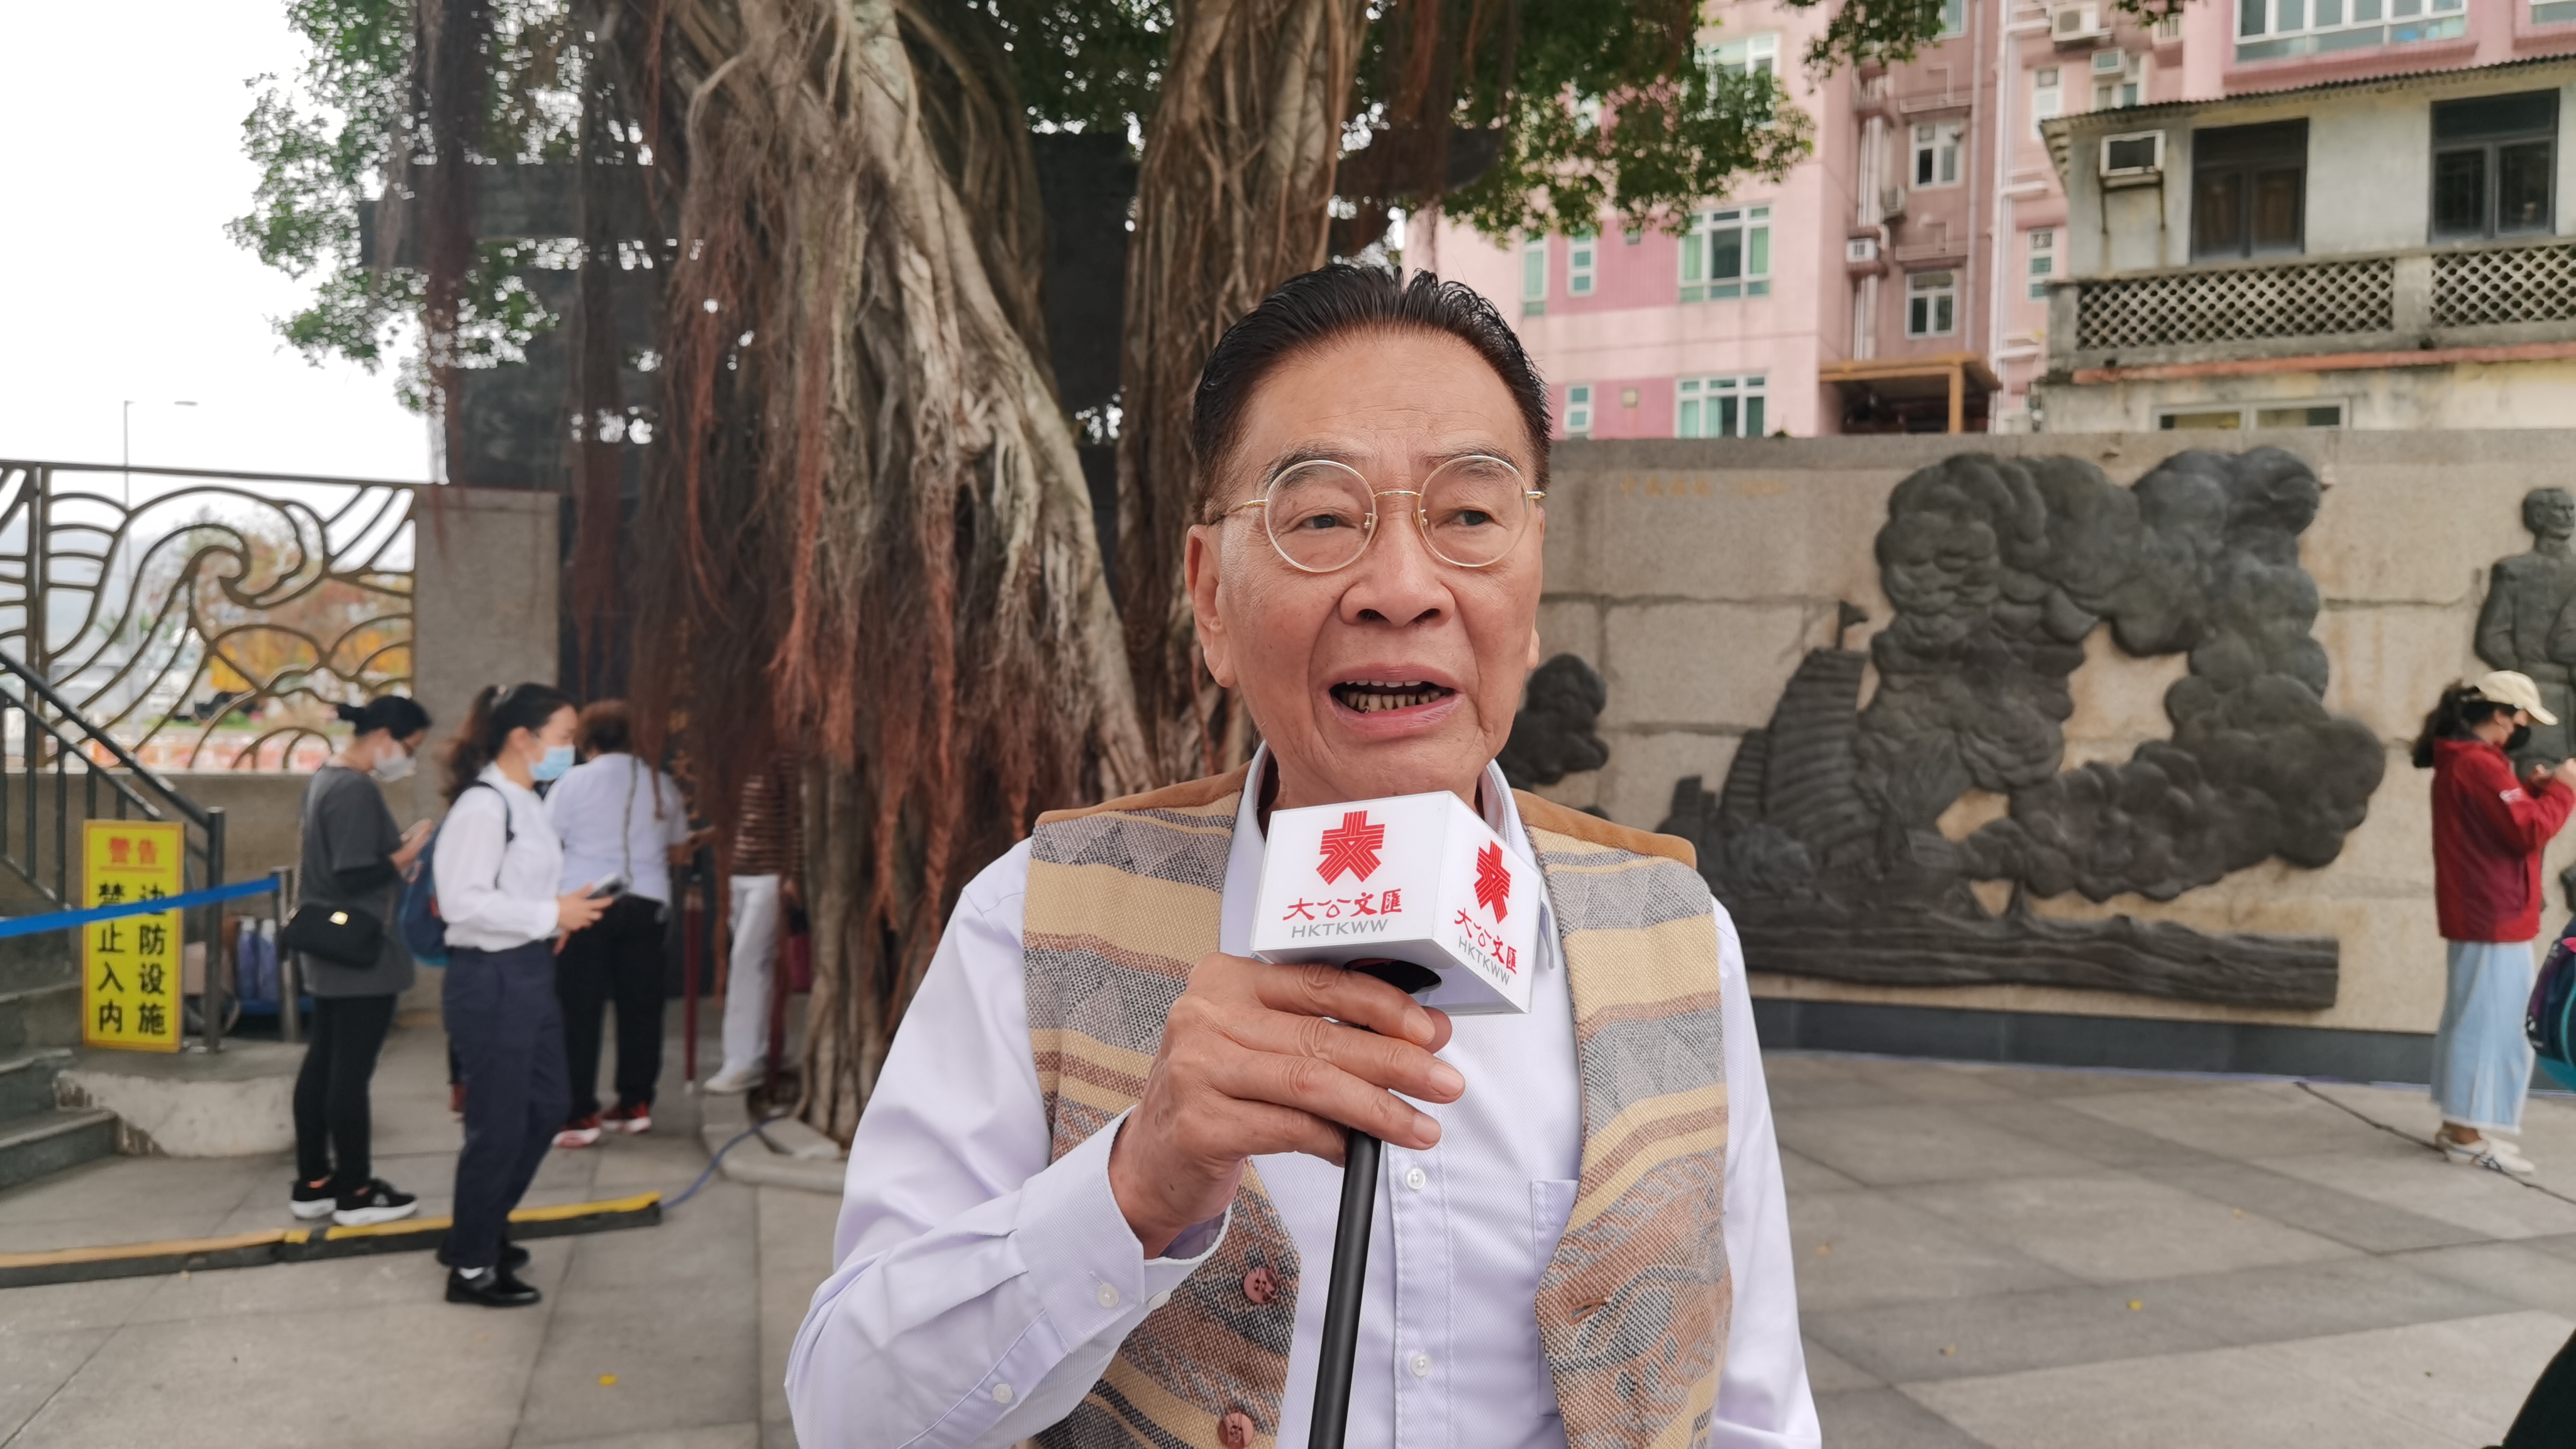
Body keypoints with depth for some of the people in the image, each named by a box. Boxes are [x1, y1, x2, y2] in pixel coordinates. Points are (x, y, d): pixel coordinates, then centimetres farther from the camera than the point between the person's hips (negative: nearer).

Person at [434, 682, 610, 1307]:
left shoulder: (526, 803, 11)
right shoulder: (482, 806, -18)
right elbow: (462, 902, -25)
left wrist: (559, 914, 2)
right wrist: (552, 915, -21)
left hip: (530, 971, 10)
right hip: (490, 978, -10)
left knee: (547, 1105, 19)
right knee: (498, 1124, 1)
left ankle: (481, 1231, 36)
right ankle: (471, 1267, 18)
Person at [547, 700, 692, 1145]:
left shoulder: (573, 783, -4)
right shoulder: (662, 784, 7)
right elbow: (676, 848, 13)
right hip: (647, 904, 3)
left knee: (579, 1011, 1)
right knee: (640, 1005, 10)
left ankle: (580, 1116, 1)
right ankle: (635, 1105, 15)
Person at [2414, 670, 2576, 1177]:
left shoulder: (2458, 760, 13)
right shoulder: (2480, 764, -19)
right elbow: (2528, 832, -21)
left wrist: (2531, 789, 5)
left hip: (2478, 915, 10)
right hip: (2496, 918, -10)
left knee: (2470, 1021, 15)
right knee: (2489, 1024, -4)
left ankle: (2459, 1125, 21)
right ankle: (2468, 1135, 1)